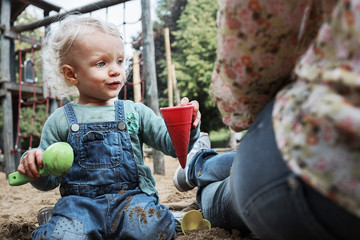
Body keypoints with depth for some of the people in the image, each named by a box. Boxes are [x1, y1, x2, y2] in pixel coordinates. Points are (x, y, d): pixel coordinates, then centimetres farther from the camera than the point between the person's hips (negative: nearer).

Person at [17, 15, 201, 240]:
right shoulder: (60, 121, 6)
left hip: (131, 197, 1)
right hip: (80, 201, 0)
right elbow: (49, 181, 11)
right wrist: (35, 165, -11)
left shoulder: (135, 112, 7)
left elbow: (173, 144, 4)